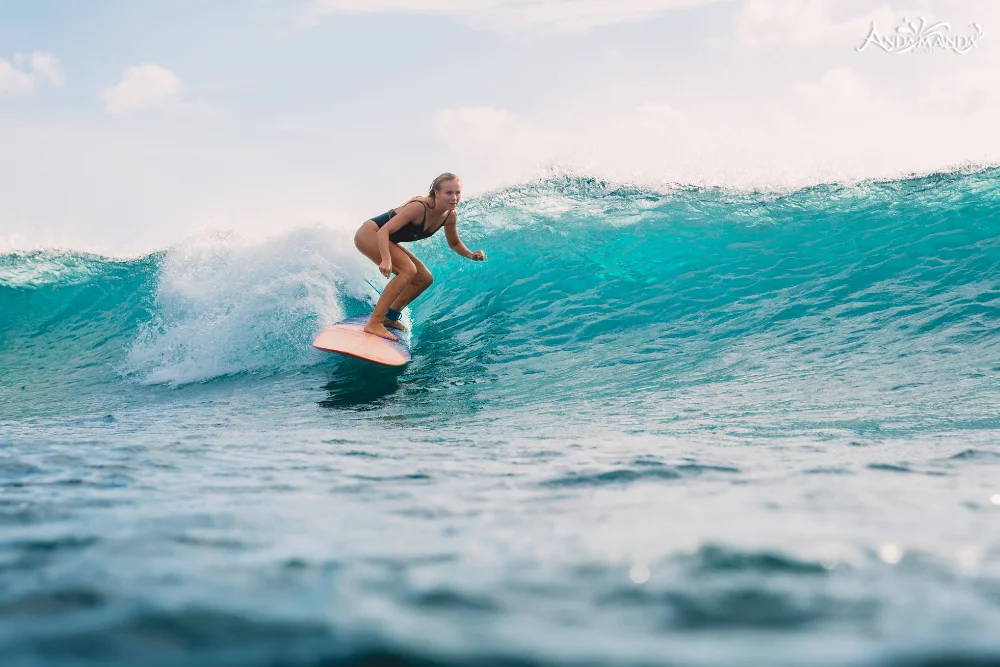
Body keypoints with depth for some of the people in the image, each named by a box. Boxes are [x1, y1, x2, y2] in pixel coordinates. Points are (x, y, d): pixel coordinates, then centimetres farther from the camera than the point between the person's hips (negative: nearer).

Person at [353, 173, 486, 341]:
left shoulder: (450, 216, -8)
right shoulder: (419, 206, -32)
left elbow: (454, 244, 9)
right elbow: (384, 231, -34)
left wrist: (471, 255, -11)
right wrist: (386, 260, -48)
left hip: (388, 241, 9)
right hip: (369, 233, -9)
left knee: (425, 279, 7)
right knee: (408, 270, -26)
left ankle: (390, 317, 21)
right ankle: (374, 323, -26)